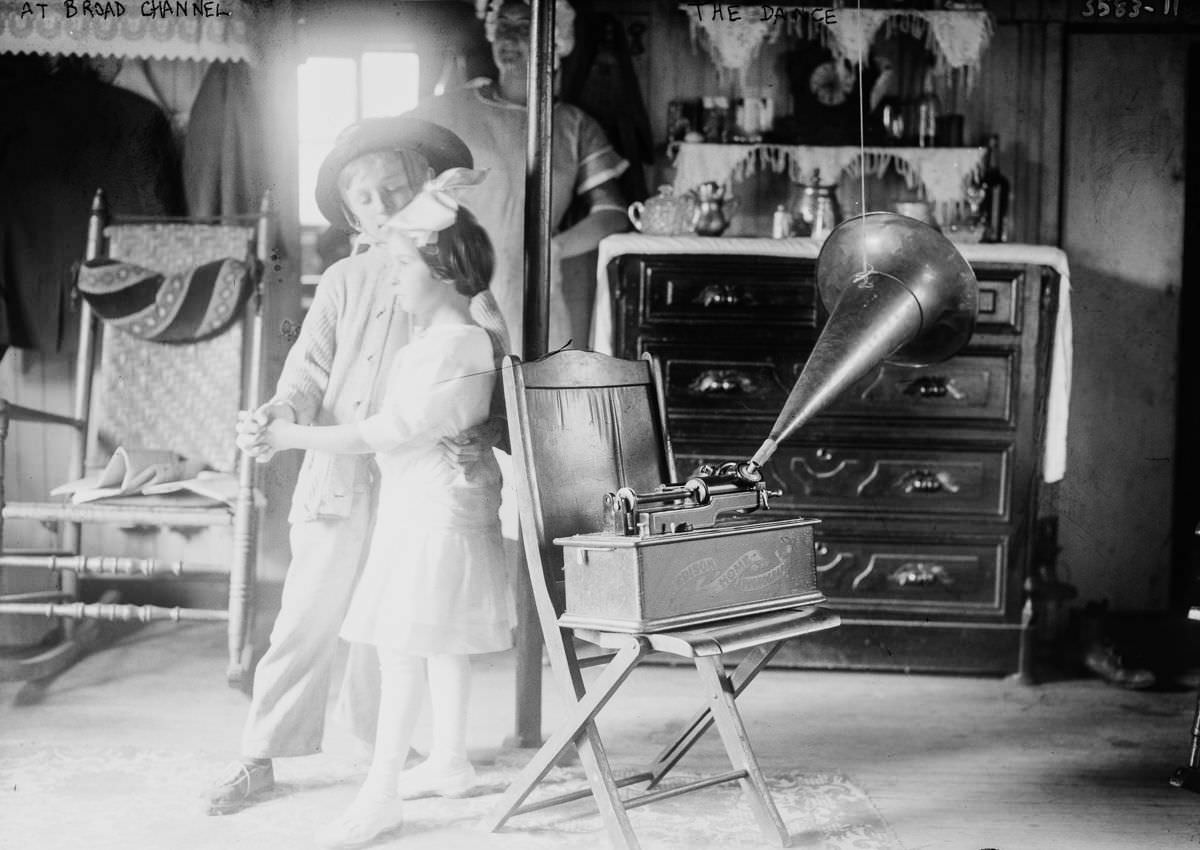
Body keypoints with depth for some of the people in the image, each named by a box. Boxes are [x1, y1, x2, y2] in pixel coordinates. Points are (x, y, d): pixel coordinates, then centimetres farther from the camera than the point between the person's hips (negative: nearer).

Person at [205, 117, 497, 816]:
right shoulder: (344, 282, 7)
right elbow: (312, 371, 4)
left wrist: (485, 436, -17)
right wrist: (279, 415, -16)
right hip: (338, 478, 1)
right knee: (308, 619, 2)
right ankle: (261, 756, 13)